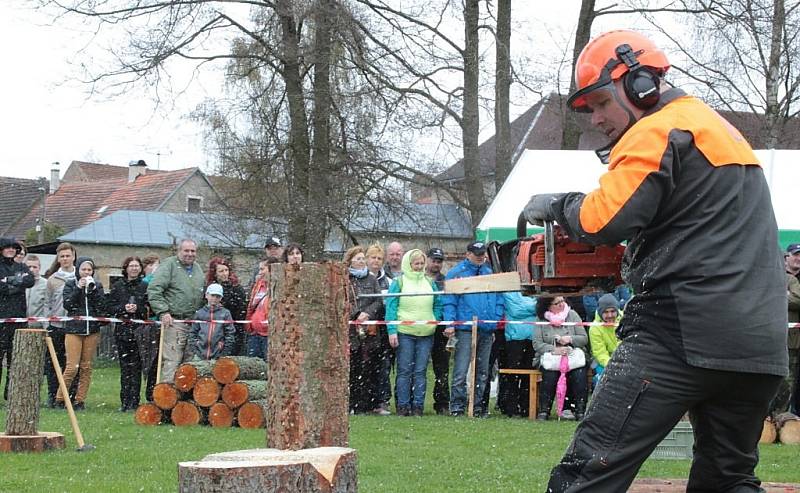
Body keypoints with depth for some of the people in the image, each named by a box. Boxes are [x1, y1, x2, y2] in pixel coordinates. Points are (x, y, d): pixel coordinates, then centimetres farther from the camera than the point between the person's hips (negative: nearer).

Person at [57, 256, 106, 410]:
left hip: (92, 330, 2)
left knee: (86, 367, 2)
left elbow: (102, 307, 0)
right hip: (73, 329, -2)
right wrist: (78, 288, -14)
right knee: (72, 367, -10)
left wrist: (93, 289, -10)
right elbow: (67, 305, -7)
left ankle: (80, 400, 8)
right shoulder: (70, 284, 6)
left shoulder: (97, 285, 10)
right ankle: (59, 399, 2)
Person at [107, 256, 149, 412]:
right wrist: (123, 308, -10)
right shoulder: (117, 286, 10)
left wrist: (138, 308, -13)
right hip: (123, 330, 2)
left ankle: (134, 401, -1)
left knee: (136, 366, -4)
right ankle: (125, 402, 5)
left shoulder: (145, 286, 4)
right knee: (125, 366, 2)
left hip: (140, 330, -2)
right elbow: (110, 307, 6)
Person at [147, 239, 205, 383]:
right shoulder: (169, 265, -3)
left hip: (193, 323, 7)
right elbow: (154, 290, -11)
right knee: (171, 360, -13)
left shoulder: (198, 269, 20)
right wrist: (163, 312, -17)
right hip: (173, 321, -7)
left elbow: (203, 295, 29)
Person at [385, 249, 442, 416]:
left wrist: (435, 323, 5)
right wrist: (392, 331, -10)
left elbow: (437, 305, 19)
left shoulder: (429, 283, 12)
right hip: (404, 333, -3)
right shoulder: (398, 283, 1)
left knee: (421, 371, 2)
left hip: (426, 334, 3)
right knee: (404, 371, -2)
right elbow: (391, 307, -3)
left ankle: (418, 405, 5)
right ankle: (403, 405, 1)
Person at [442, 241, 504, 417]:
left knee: (482, 372, 9)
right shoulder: (456, 273, 1)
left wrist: (496, 320, 6)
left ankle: (477, 405, 16)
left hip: (487, 330, 5)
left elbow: (499, 300, 17)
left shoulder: (490, 274, 15)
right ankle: (457, 406, -6)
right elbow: (449, 301, -4)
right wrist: (450, 324, -13)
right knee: (461, 371, -10)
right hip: (465, 329, -5)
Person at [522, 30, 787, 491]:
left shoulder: (659, 132, -5)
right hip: (761, 345, 9)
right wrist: (624, 262, 19)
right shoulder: (722, 130, 24)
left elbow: (605, 219, -17)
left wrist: (557, 205, 3)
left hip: (686, 332, -9)